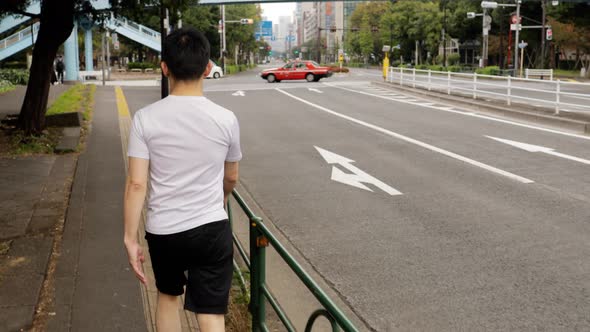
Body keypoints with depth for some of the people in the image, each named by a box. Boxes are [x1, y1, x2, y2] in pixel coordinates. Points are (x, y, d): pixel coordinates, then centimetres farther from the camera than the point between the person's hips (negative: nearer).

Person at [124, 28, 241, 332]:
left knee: (167, 296, 26)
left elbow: (136, 184, -11)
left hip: (163, 231, 1)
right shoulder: (226, 119, -7)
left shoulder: (146, 118, -11)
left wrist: (130, 239, -2)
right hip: (211, 229, -1)